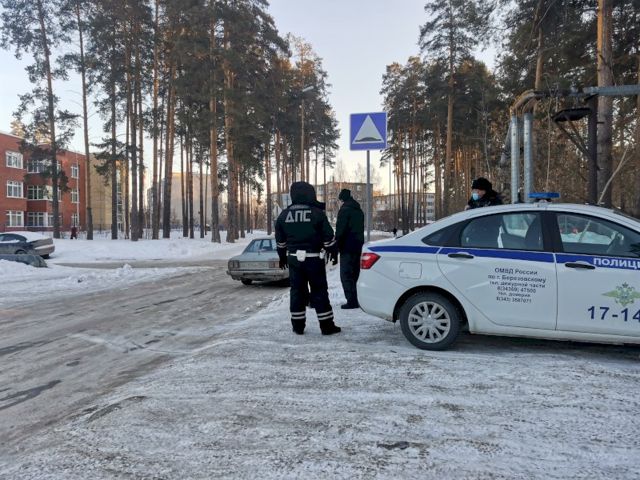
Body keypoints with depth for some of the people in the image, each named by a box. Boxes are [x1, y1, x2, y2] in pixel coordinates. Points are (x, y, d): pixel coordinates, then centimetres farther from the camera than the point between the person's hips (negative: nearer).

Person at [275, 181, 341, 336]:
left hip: (294, 258, 4)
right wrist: (333, 252, 6)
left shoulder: (284, 214, 5)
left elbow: (280, 240, 13)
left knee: (297, 291, 11)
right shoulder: (316, 212, -9)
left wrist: (282, 257, 24)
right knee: (319, 291, 2)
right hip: (314, 258, -4)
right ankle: (326, 325, 4)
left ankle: (298, 325, 15)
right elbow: (328, 236, -6)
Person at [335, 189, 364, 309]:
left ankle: (352, 301, -9)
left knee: (346, 275, -6)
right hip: (359, 246, 9)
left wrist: (337, 245, -9)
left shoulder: (344, 210, -10)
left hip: (348, 247, -9)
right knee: (356, 274, 15)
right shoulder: (359, 211, 18)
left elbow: (340, 230, -16)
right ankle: (359, 299, 18)